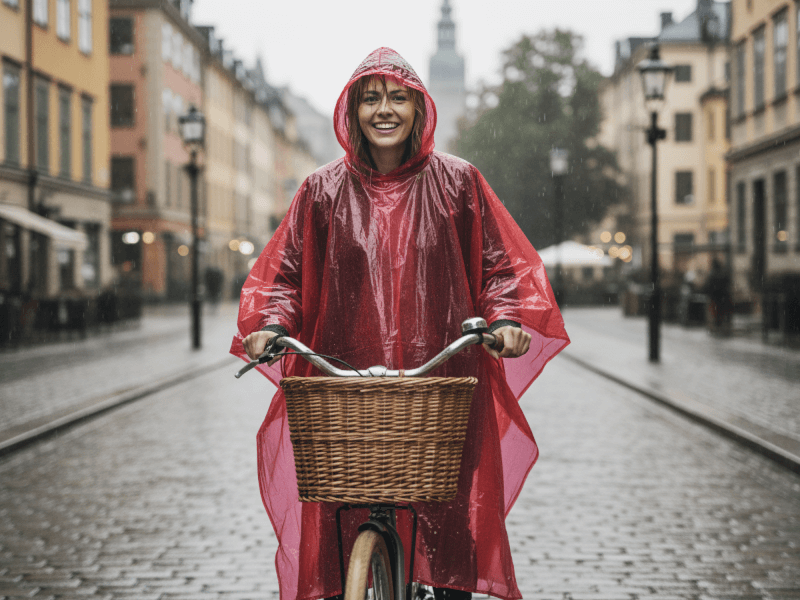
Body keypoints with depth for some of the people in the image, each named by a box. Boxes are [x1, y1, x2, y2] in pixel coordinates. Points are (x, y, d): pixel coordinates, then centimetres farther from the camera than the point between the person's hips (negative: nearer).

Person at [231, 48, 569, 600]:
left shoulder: (456, 183, 8)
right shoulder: (323, 192, 10)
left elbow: (504, 264, 8)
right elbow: (284, 271, 11)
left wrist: (507, 322, -9)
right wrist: (270, 326, -7)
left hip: (443, 380, 0)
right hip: (344, 383, 1)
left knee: (450, 517, -4)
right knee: (337, 523, -2)